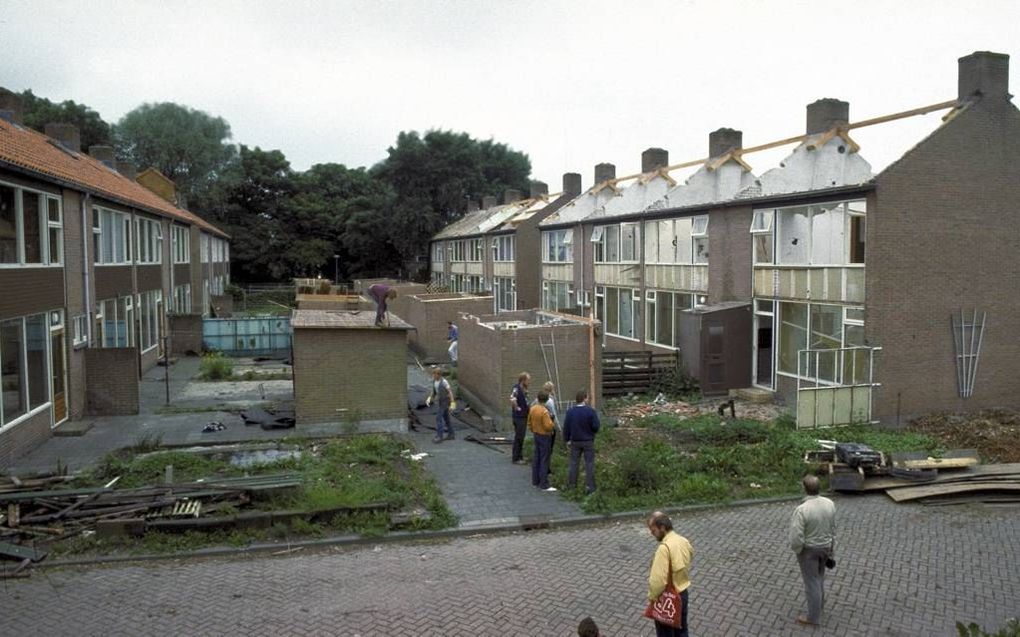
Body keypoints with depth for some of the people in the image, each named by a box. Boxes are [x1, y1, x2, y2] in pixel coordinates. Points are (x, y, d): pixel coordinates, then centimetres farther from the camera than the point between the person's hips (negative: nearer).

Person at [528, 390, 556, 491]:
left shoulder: (532, 409, 0)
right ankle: (544, 485, 0)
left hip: (536, 435, 8)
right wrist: (550, 420, -6)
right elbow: (548, 426, -25)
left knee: (536, 458, 16)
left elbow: (529, 422, 11)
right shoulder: (544, 412, -24)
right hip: (544, 437, -8)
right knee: (544, 460, -3)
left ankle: (535, 481, 25)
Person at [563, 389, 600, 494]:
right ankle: (589, 487, 5)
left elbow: (566, 427, 0)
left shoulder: (570, 412, -5)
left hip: (575, 442, 3)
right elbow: (596, 427, -14)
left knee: (573, 463, 13)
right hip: (588, 442, -3)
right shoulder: (591, 411, -16)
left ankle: (571, 485, 19)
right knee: (589, 464, 5)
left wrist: (567, 440, 12)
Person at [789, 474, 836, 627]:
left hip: (808, 549, -6)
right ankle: (819, 603, 48)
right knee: (819, 576, 28)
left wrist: (797, 551, -8)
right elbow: (833, 529, 2)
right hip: (825, 546, 6)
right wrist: (830, 548, 16)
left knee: (811, 582, 9)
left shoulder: (801, 510, -32)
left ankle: (813, 617, 24)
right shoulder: (829, 504, -12)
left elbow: (796, 538, -28)